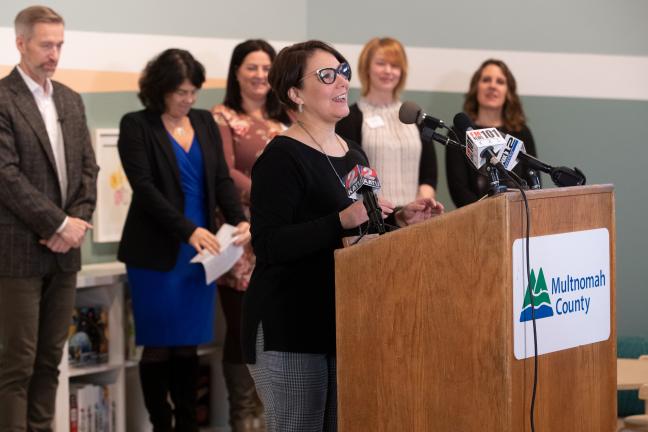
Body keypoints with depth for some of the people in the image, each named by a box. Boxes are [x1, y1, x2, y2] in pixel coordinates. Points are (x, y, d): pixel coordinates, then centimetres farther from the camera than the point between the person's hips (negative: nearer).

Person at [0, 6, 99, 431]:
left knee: (51, 358, 9)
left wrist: (78, 220, -4)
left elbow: (88, 168, 13)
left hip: (64, 251, 7)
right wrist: (58, 224, -15)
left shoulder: (71, 101, 13)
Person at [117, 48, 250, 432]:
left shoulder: (205, 122, 10)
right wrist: (188, 229, -23)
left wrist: (240, 220, -12)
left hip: (200, 249, 5)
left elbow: (222, 178, 7)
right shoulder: (136, 126, -6)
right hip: (157, 253, -5)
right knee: (159, 346, 1)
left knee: (189, 345, 8)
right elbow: (144, 187, -14)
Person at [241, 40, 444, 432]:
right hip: (290, 329, -8)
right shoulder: (281, 158, -11)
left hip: (344, 322, 8)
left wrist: (399, 219, 6)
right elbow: (269, 245, -21)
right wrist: (343, 221, -29)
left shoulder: (352, 153, 14)